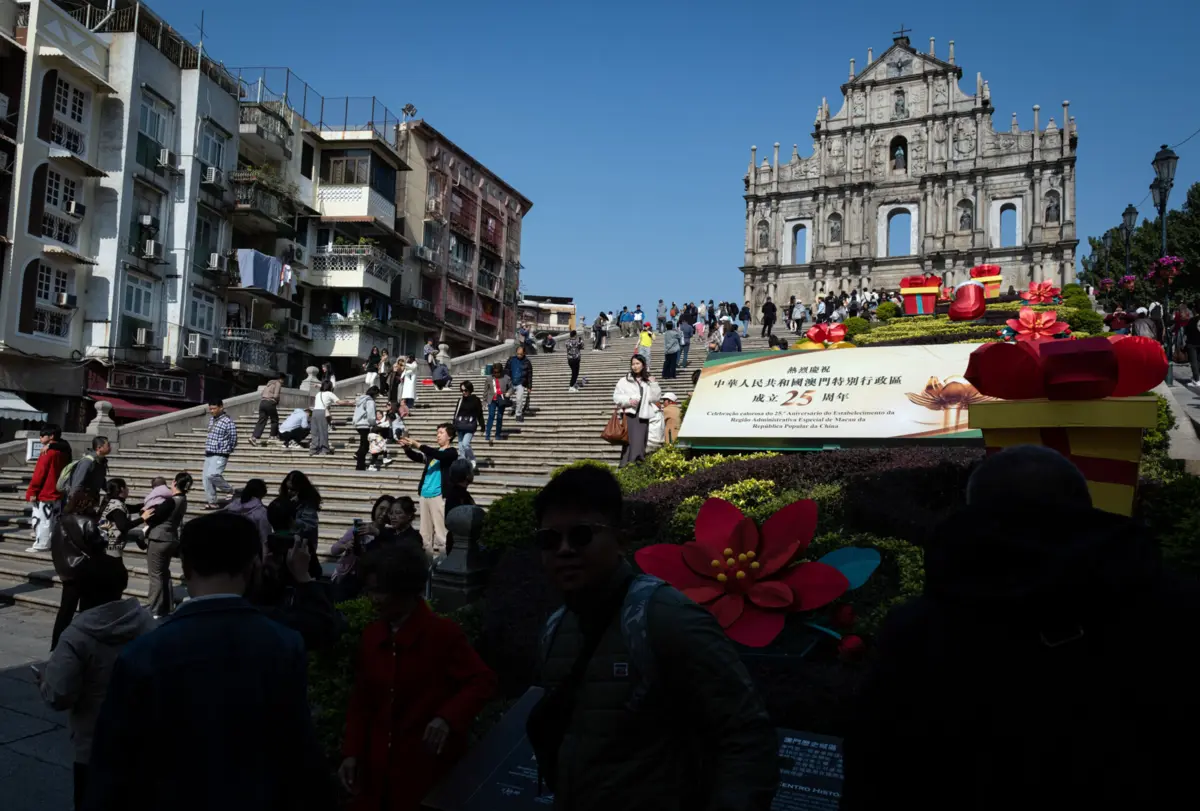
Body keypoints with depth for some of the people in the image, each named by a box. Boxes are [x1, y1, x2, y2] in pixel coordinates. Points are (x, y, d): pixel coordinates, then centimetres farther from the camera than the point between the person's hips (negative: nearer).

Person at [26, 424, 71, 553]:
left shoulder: (47, 452, -15)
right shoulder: (63, 452, 11)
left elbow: (39, 473, -16)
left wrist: (33, 491, -12)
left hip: (44, 493, -9)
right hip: (57, 493, 9)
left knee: (41, 519, -3)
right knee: (53, 519, 13)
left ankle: (41, 544, -1)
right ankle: (52, 542, 17)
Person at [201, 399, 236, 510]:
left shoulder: (228, 422, -14)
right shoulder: (211, 419, 11)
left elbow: (233, 440, -12)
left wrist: (224, 451, -4)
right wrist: (208, 449, 18)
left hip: (220, 456, -8)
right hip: (208, 455, 8)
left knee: (211, 475, -22)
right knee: (205, 478, 5)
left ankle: (230, 490, -1)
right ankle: (211, 502, 14)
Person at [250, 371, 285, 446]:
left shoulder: (269, 383, 22)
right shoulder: (278, 384, -3)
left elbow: (263, 392, 20)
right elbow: (276, 395, -13)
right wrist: (277, 401, 8)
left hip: (262, 402, 7)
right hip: (270, 403, -7)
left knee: (261, 421, 2)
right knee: (275, 420, 12)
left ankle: (254, 437, -10)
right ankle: (273, 435, 18)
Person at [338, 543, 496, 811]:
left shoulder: (443, 632, -13)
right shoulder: (371, 635, 4)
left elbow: (483, 682, -12)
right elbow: (361, 701, 10)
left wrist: (447, 718, -25)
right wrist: (352, 752, 2)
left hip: (428, 764, -5)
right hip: (379, 764, 5)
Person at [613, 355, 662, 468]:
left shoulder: (648, 382, 14)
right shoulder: (624, 381, 7)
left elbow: (655, 398, 8)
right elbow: (616, 397, 2)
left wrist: (653, 384, -2)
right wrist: (628, 400, -13)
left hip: (643, 416, 3)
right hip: (630, 415, -3)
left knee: (640, 443, 3)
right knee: (630, 442, -12)